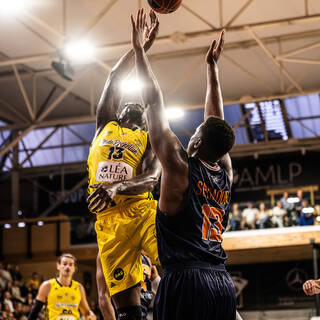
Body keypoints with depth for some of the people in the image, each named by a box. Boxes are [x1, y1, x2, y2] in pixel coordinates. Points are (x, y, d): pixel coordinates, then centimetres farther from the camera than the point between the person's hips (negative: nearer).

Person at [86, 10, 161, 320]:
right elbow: (114, 79, 17)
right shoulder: (105, 126, 24)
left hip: (141, 210, -1)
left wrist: (118, 188, -22)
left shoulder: (150, 140, 17)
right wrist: (142, 44, 20)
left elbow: (152, 177, -3)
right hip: (108, 219, 1)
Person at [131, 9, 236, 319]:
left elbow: (154, 102, 0)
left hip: (185, 281, -7)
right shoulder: (225, 174, 12)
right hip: (222, 282, 7)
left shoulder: (180, 168, -3)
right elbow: (216, 119, 25)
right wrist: (212, 65, 34)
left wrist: (139, 48, 6)